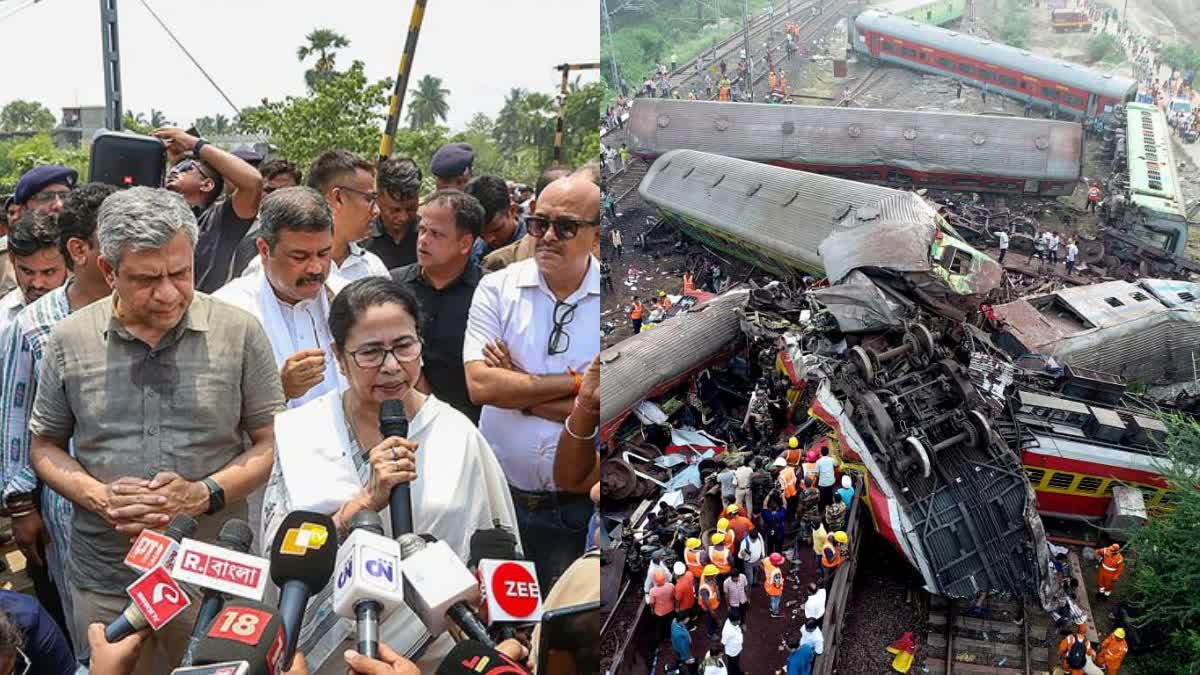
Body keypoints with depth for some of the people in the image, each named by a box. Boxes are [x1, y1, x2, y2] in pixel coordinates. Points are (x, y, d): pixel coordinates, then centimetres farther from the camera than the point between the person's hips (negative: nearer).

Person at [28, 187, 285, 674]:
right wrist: (99, 496, -11)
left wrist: (205, 495, -18)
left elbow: (271, 444, -2)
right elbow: (44, 448, 8)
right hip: (104, 584, 2)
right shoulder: (69, 340, -1)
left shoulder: (240, 333, -7)